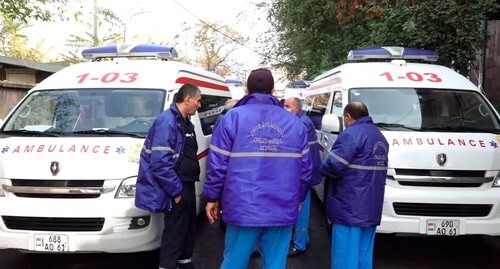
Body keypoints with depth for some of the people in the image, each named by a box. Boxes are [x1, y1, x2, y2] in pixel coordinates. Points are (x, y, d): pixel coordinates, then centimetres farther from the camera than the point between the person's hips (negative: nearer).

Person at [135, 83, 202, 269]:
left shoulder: (185, 122, 11)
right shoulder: (167, 121, -21)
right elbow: (160, 163, -27)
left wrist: (185, 186, 11)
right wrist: (176, 190, -21)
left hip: (186, 185, 10)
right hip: (176, 189, -10)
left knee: (188, 228, 20)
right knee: (175, 233, -1)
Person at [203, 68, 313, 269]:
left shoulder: (233, 117, -3)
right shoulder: (294, 122, 7)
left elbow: (218, 164, -6)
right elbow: (305, 168, 7)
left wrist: (212, 197, 6)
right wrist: (298, 199, 21)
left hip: (243, 209, -2)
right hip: (282, 210, 3)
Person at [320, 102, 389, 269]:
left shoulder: (351, 134, -13)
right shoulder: (380, 137, 17)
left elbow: (334, 166, -20)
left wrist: (323, 169, 1)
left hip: (349, 207, -9)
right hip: (371, 208, 9)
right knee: (364, 255, 17)